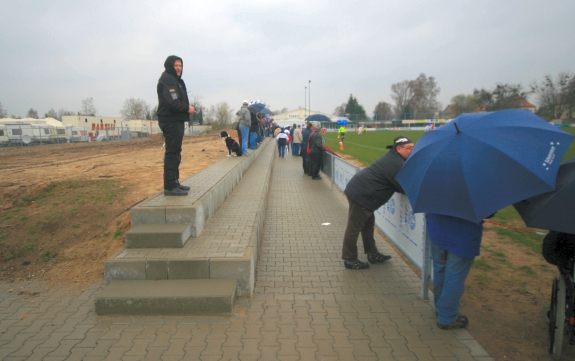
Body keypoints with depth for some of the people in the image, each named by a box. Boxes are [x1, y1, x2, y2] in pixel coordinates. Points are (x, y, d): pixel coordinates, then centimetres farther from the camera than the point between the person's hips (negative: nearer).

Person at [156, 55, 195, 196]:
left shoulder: (176, 80, 21)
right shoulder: (167, 79, -11)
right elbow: (172, 102, -22)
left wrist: (187, 108, -1)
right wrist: (187, 108, -9)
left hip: (177, 120, 11)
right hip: (170, 120, -11)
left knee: (175, 152, 15)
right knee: (172, 152, -11)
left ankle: (174, 182, 24)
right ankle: (170, 186, -9)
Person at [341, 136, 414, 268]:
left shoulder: (393, 158, 13)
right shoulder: (396, 164, -18)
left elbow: (395, 183, 18)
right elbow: (405, 187, -16)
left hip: (359, 190, 11)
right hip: (361, 195, -11)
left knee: (368, 224, 19)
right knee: (354, 228, -1)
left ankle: (372, 254, 32)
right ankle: (350, 260, 9)